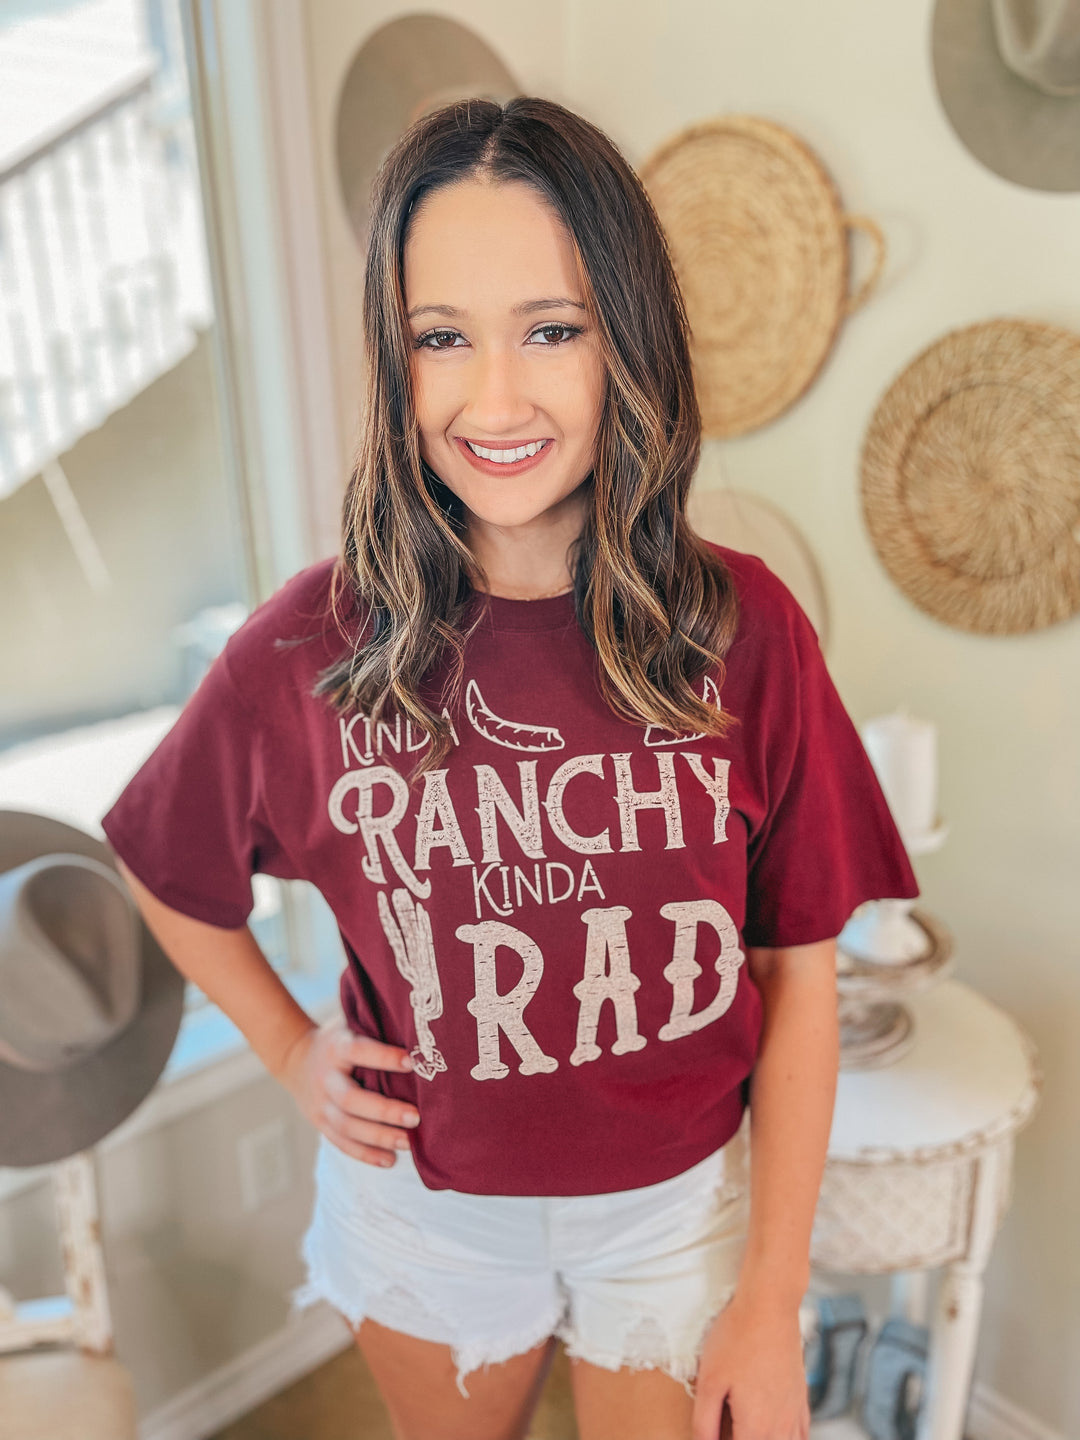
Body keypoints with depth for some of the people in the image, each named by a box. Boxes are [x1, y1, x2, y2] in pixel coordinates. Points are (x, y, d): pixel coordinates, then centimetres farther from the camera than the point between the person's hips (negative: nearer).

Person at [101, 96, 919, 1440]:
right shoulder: (307, 649, -18)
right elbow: (166, 872, 2)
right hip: (426, 1205, 1)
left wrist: (772, 1303, -7)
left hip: (680, 1202, 0)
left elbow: (797, 972, -10)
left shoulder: (743, 629, -18)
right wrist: (287, 1044, -2)